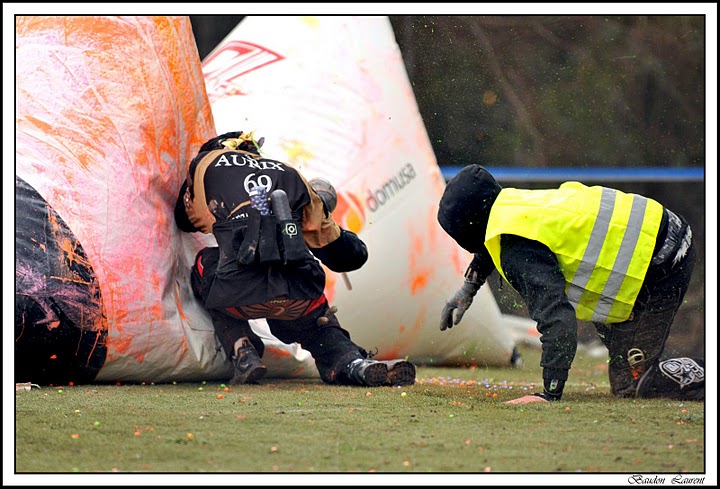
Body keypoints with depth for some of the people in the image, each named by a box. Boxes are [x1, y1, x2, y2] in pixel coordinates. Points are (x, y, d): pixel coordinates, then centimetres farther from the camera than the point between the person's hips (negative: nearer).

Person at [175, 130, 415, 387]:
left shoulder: (205, 163, 22)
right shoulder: (290, 175, 27)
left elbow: (186, 222, 42)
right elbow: (353, 255, 29)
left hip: (241, 294, -2)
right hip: (299, 296, 2)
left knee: (206, 264, 32)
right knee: (315, 322, 34)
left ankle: (243, 353, 15)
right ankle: (355, 363, 2)